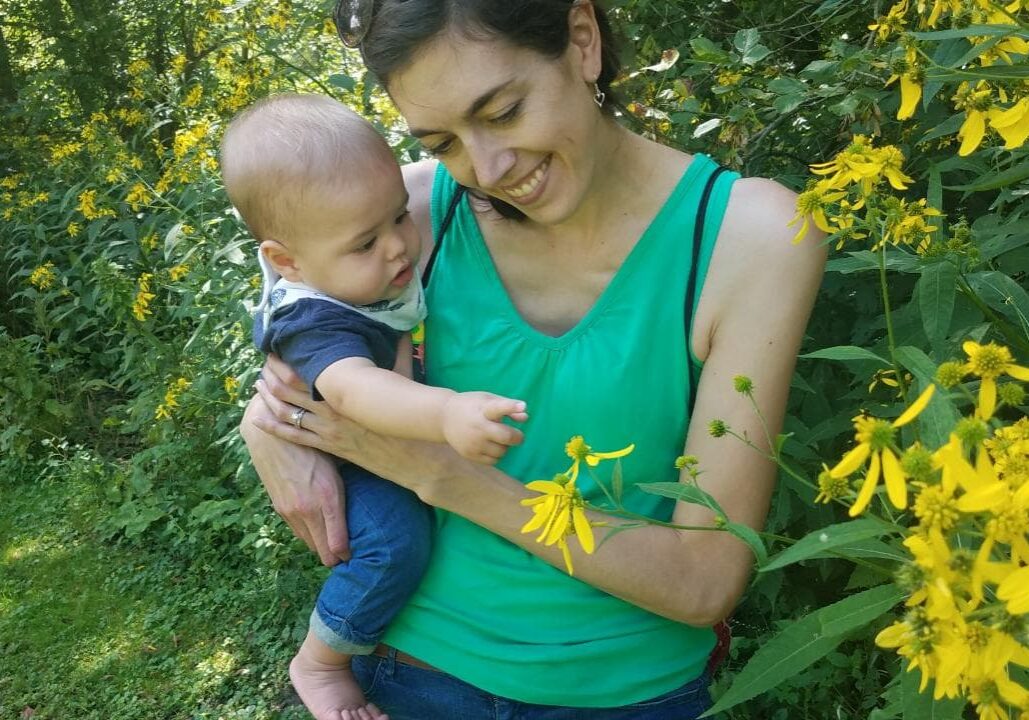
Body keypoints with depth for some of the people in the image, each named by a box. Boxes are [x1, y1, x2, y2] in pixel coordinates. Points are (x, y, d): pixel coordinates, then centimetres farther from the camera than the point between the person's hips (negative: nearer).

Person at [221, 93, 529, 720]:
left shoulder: (379, 261, -15)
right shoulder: (315, 325, -37)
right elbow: (353, 387, -58)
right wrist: (445, 413, -74)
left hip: (414, 436, 8)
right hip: (351, 464, -8)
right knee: (395, 534, -29)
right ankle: (319, 665, -6)